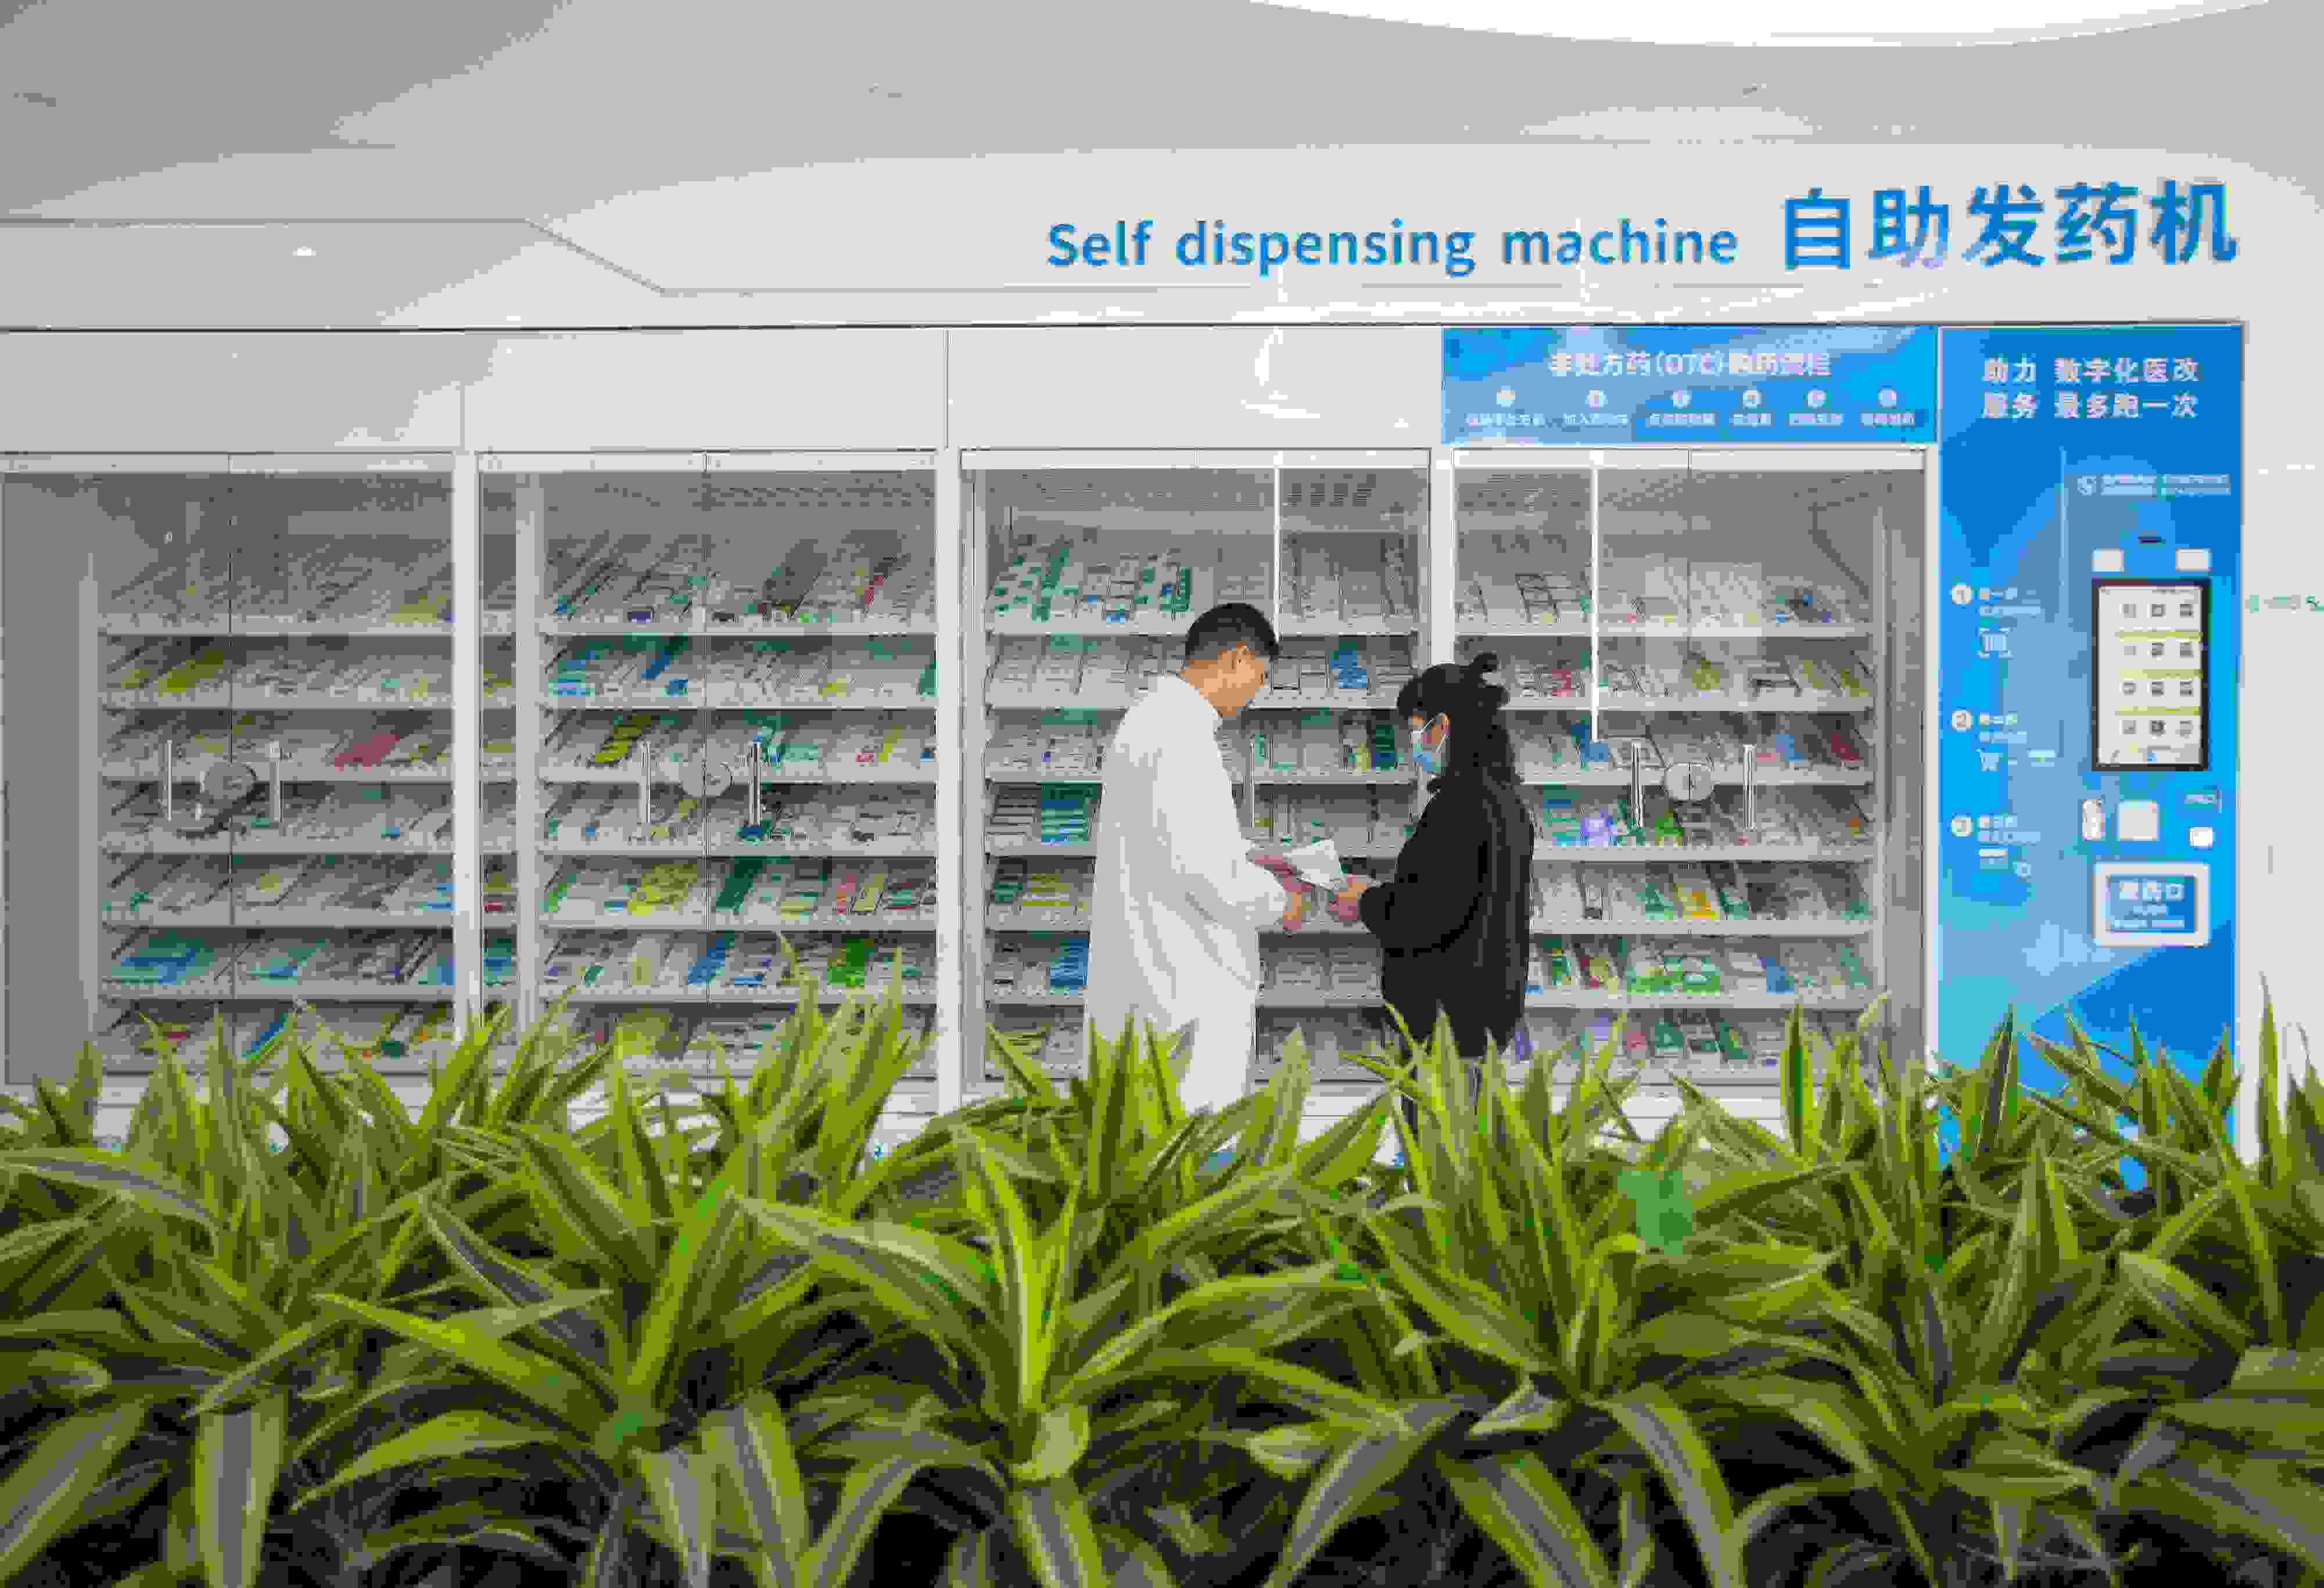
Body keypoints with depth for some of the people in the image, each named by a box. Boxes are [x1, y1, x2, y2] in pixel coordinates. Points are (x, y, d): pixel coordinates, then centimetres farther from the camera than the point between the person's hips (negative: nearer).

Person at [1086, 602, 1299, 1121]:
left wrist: (1247, 865, 18)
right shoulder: (1183, 734, -20)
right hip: (1190, 979, -10)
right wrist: (1274, 897, -7)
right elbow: (1204, 866, -24)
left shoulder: (1147, 718, 12)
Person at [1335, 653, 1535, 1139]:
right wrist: (1383, 896, 12)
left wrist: (1368, 900, -7)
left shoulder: (1462, 803, -20)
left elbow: (1429, 916, -24)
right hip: (1485, 1012, 10)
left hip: (1445, 1021, -10)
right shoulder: (1503, 798, 11)